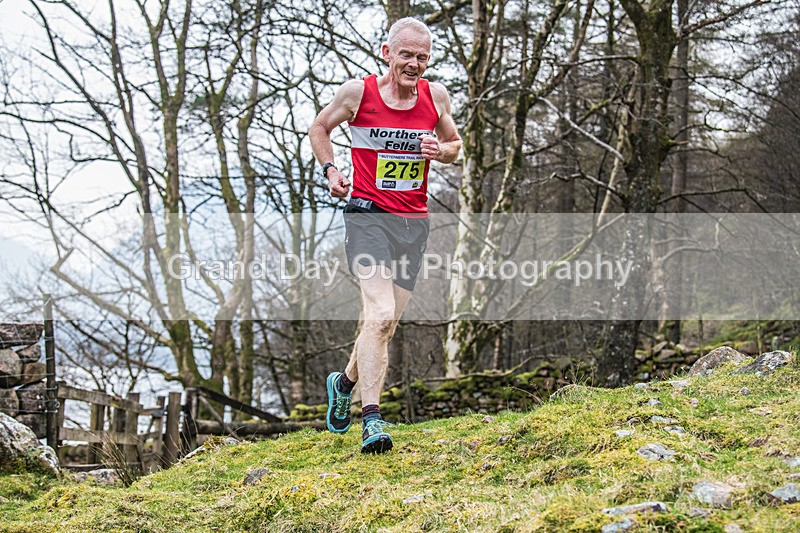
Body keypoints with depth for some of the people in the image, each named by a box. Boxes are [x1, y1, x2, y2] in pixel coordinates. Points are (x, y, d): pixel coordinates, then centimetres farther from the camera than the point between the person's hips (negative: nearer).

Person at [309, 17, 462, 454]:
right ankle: (372, 419, -20)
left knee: (385, 324, 10)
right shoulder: (358, 92, -4)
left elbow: (455, 144, 21)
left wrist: (441, 151, -3)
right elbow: (320, 127, 13)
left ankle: (345, 381, 38)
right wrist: (329, 169, -3)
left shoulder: (435, 96, 5)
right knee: (380, 315, -21)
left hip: (414, 221, 4)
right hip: (367, 215, -4)